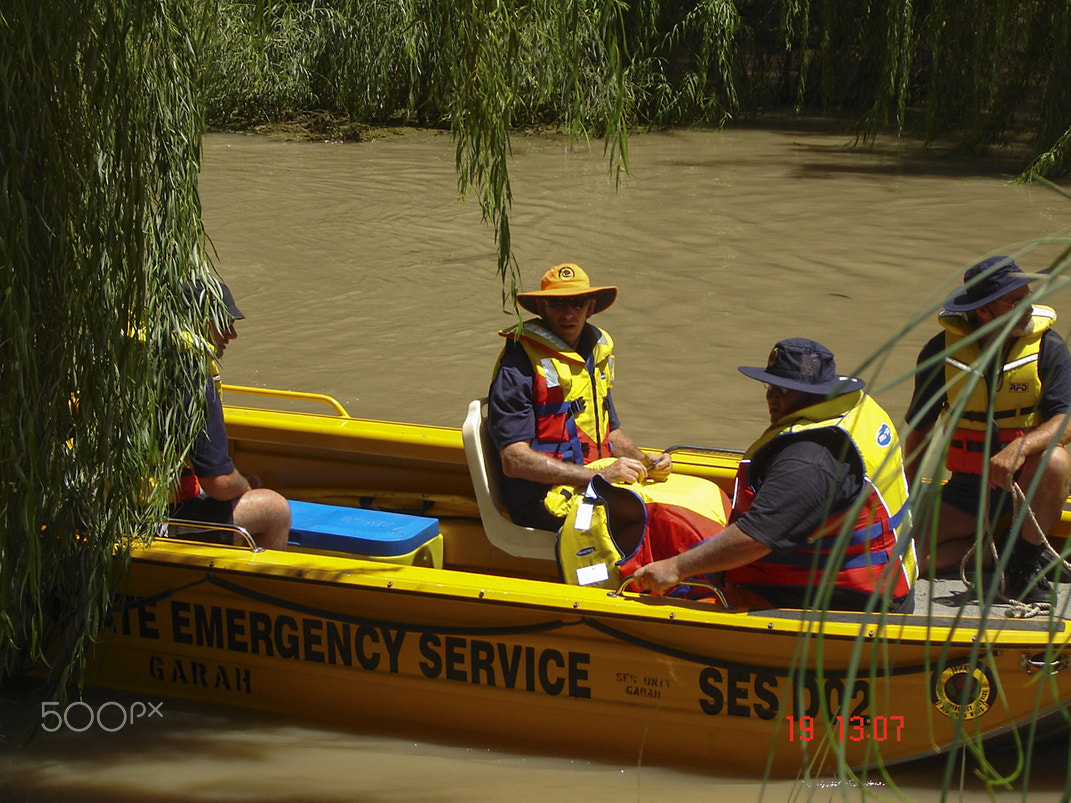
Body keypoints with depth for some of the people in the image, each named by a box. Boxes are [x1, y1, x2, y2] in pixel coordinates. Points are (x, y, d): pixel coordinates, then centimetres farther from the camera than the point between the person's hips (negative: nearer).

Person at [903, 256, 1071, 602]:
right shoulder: (942, 352, -5)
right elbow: (917, 429, 6)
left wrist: (1020, 448, -38)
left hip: (1025, 480, -1)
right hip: (968, 484, 1)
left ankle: (1025, 561, -16)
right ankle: (995, 544, 7)